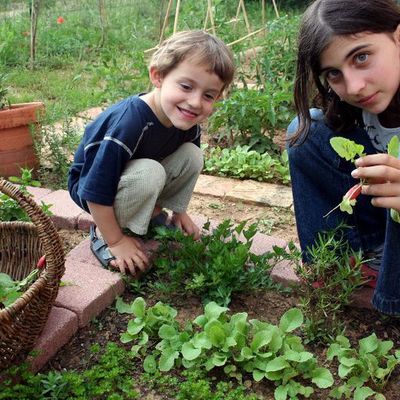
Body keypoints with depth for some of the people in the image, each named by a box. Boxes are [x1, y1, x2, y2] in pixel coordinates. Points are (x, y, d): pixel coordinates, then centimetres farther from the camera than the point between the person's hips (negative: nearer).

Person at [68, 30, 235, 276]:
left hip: (136, 180, 7)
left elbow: (181, 169, 8)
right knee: (150, 172, -35)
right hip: (89, 183, -7)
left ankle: (154, 217, 5)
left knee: (192, 155, -12)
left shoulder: (187, 121, -14)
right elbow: (97, 192, -33)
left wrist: (179, 211, 11)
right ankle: (106, 236, -13)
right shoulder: (129, 122, -38)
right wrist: (116, 241, -23)